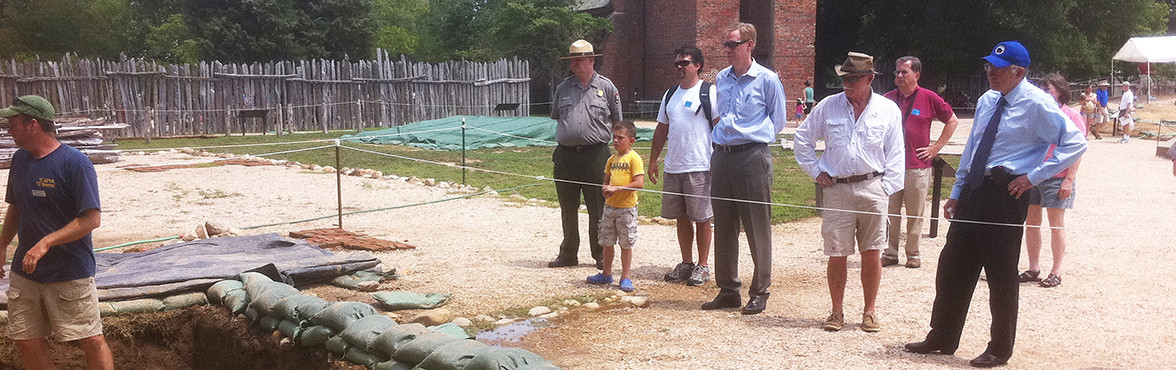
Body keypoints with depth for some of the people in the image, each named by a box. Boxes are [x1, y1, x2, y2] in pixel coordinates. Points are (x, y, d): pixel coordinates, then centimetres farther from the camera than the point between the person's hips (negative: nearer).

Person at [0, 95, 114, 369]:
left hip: (70, 273, -7)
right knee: (27, 341, 10)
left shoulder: (75, 164, -15)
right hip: (25, 271, 7)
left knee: (92, 341, -5)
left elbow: (92, 219, -19)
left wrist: (46, 243, -24)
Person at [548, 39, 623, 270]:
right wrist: (563, 138, 14)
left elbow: (616, 122, 9)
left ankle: (601, 255, 11)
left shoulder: (606, 87, 4)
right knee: (567, 209, 10)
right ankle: (568, 254, 21)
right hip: (566, 154, 3)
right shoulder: (563, 88, 12)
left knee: (598, 209, 1)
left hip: (595, 154, -3)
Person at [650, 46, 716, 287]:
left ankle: (703, 266, 10)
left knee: (701, 218, 0)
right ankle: (686, 264, 22)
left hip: (700, 167, -6)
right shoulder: (671, 94, 16)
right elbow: (661, 129, 21)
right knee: (681, 217, 12)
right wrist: (653, 160, 18)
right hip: (673, 167, 6)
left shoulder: (709, 92, -4)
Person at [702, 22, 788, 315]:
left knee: (757, 228, -1)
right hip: (722, 157, 6)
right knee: (723, 227, 9)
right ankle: (727, 291, 18)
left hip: (752, 157, -6)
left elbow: (778, 120, 5)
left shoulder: (767, 79, -3)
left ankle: (759, 293, 8)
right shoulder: (721, 79, 13)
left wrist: (755, 137, 4)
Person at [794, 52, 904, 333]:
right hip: (837, 189, 0)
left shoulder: (888, 110, 4)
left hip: (872, 189, 0)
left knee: (872, 253, 2)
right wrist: (815, 171, 9)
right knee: (837, 255, 1)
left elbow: (895, 154, 7)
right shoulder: (828, 106, 5)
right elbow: (803, 138, 16)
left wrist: (886, 188, -1)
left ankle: (869, 312, 15)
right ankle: (836, 312, 14)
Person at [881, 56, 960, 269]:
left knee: (915, 214, 4)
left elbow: (952, 121, 8)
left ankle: (913, 255, 14)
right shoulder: (889, 98, 9)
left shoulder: (928, 98, 0)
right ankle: (890, 253, 13)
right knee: (890, 213, 4)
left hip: (918, 166, -3)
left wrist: (937, 147, 2)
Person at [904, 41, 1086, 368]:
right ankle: (942, 339, 23)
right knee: (952, 266, 10)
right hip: (974, 190, 7)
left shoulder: (1037, 104, -9)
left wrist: (1035, 176, -14)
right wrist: (957, 192, 18)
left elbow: (1075, 143, -12)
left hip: (1006, 194, -7)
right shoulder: (987, 101, 13)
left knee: (1001, 276, 2)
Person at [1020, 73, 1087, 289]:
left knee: (1056, 224, 1)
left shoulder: (1071, 116, -4)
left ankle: (1056, 272, 8)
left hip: (1056, 179, -6)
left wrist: (1070, 179, -15)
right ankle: (1033, 269, 16)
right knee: (1031, 222, 7)